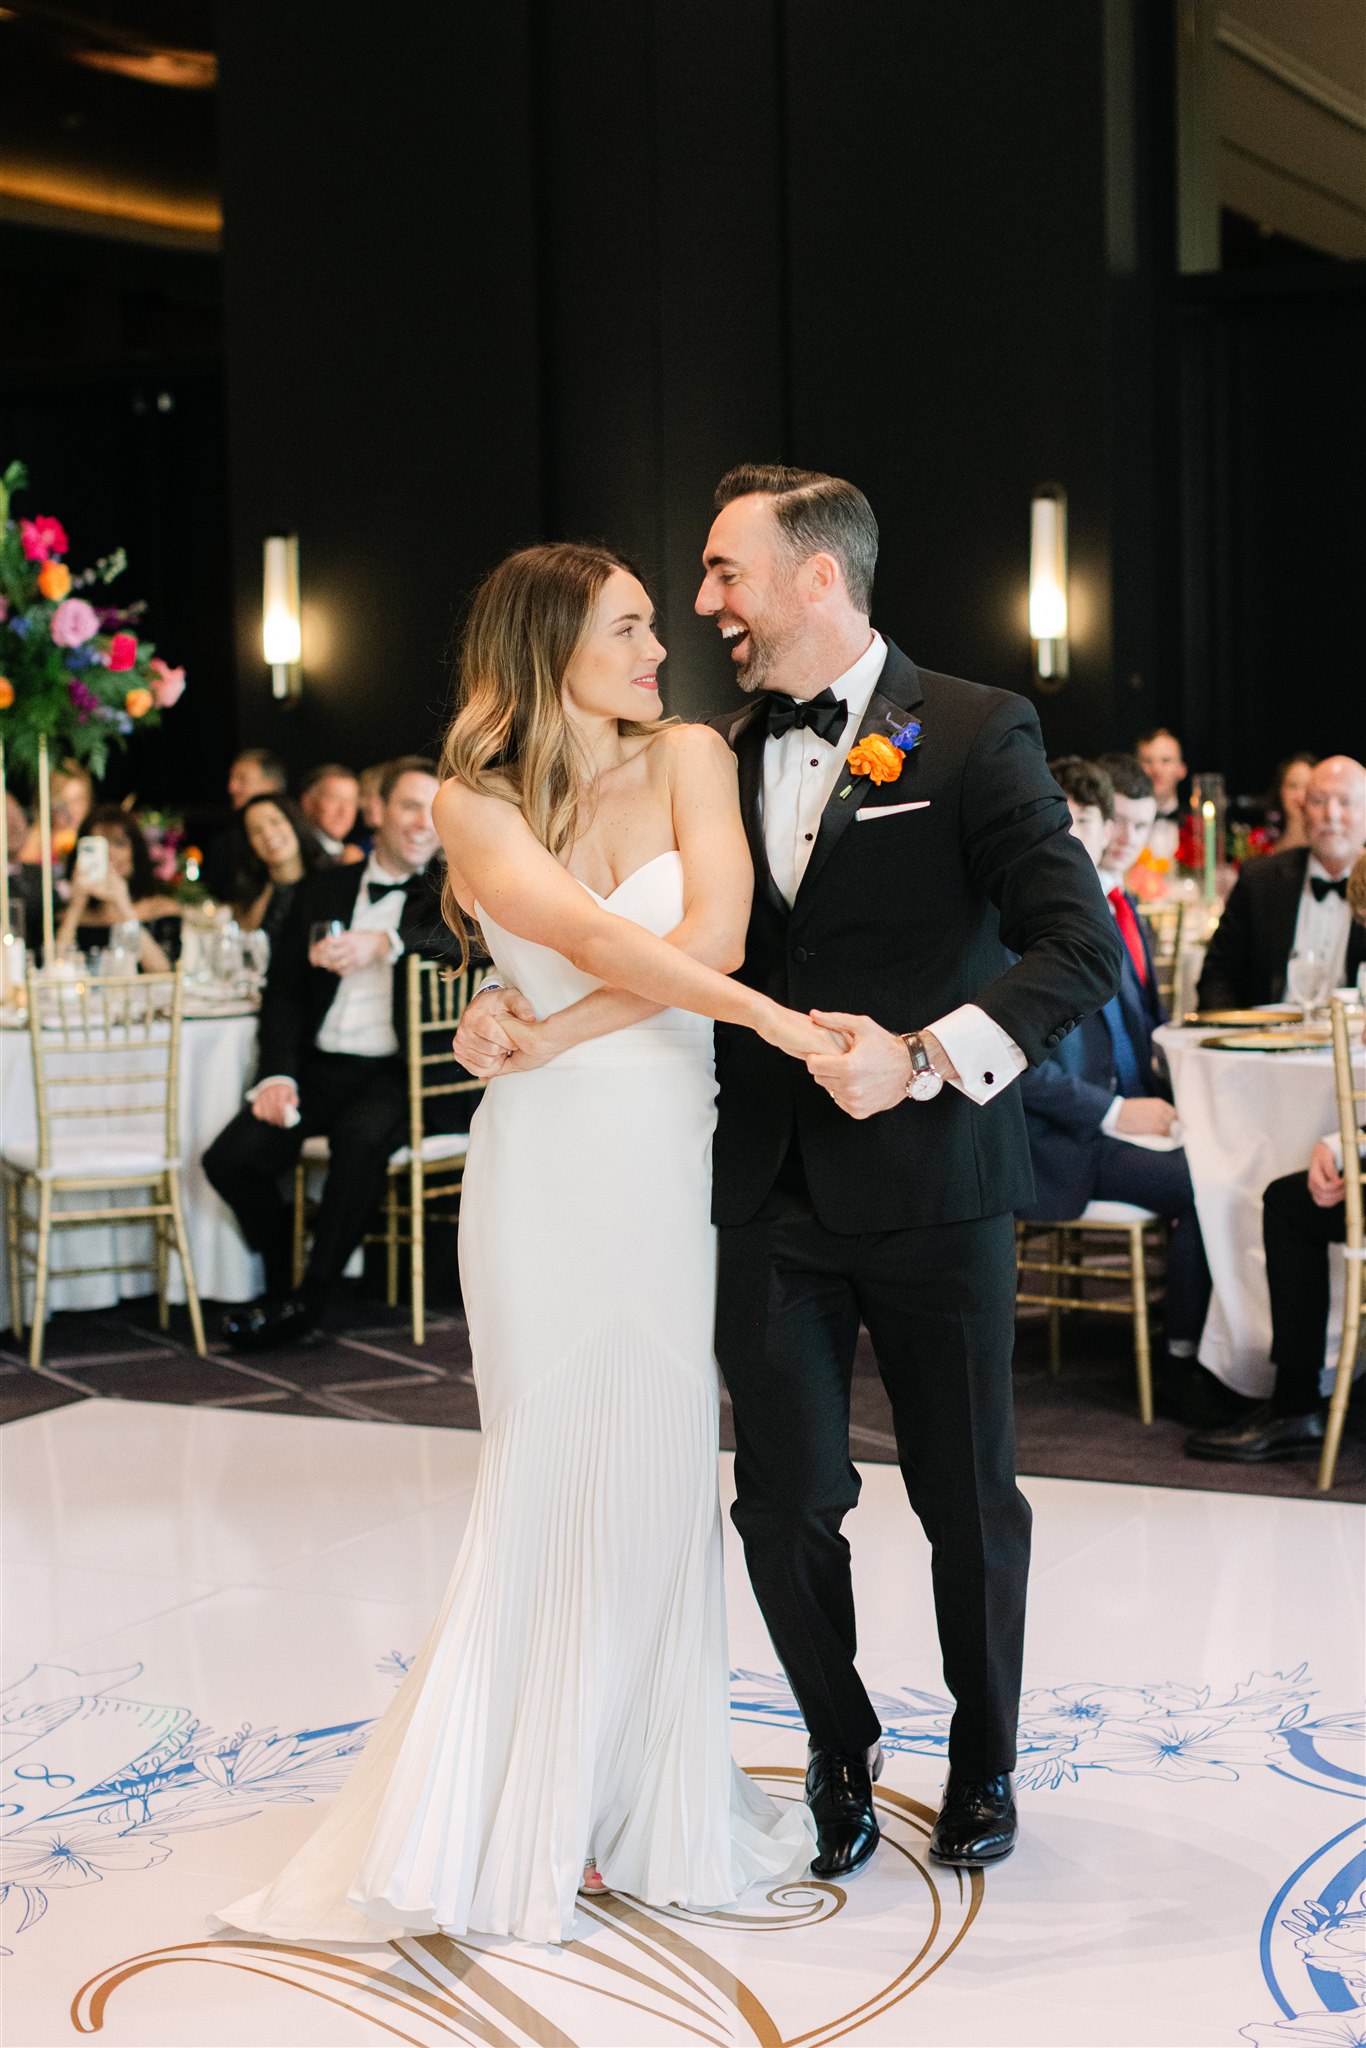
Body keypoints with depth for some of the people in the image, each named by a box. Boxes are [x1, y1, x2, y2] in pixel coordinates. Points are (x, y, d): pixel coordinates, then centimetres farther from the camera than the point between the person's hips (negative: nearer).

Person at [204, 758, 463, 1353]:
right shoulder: (321, 890, 17)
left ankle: (308, 1300, -19)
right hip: (319, 1067, 3)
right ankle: (282, 1281, 4)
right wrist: (279, 1075, -5)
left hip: (394, 1074, -3)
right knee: (229, 1159, -20)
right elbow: (284, 992, 12)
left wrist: (385, 941, -27)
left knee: (360, 1137, -35)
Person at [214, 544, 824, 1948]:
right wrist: (771, 1016, -18)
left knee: (658, 1473, 5)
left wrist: (564, 1034, -10)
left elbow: (710, 933, -8)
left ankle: (645, 1797, 18)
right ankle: (520, 1815, 13)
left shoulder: (688, 759, 5)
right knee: (553, 1476, 2)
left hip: (675, 1161, 2)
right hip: (549, 1164, -2)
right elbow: (598, 938, -13)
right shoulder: (477, 804, 1)